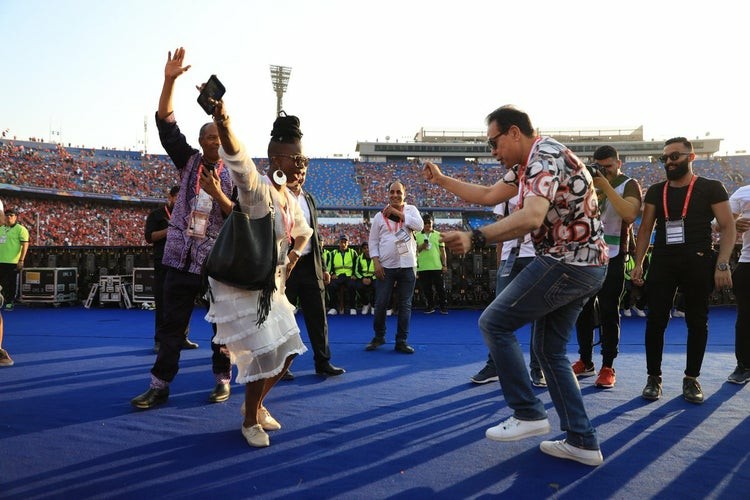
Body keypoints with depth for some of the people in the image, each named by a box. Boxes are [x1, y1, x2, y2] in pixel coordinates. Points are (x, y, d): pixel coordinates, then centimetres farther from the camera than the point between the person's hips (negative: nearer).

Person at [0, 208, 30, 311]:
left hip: (13, 262, -6)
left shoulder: (20, 229, -6)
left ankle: (9, 303, 10)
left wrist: (21, 260, -18)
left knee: (11, 283, 1)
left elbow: (25, 245, -12)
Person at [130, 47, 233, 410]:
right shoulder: (188, 161, 7)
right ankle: (159, 385, 13)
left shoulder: (235, 176, 0)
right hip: (183, 257, 3)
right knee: (172, 324, 6)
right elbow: (165, 123, 0)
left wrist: (218, 195, -19)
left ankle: (223, 380, 21)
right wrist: (170, 80, -9)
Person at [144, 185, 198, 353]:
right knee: (162, 302, -3)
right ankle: (160, 340, 3)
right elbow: (149, 237, -5)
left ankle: (182, 337, 14)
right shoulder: (157, 215, 6)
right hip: (163, 265, -4)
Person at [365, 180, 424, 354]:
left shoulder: (410, 209, 8)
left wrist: (398, 213, -10)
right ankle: (379, 337, 22)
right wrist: (376, 263, -5)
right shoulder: (380, 216, 6)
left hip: (407, 266, 0)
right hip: (385, 266, 0)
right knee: (380, 304, 2)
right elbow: (373, 242, 6)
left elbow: (419, 226, -12)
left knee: (405, 305, 5)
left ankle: (401, 341, 15)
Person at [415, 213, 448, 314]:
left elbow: (442, 251, 8)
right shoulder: (417, 235, 8)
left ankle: (443, 307, 10)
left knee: (440, 288, 1)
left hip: (437, 266, 0)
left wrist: (444, 265, 3)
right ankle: (430, 307, 17)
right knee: (426, 289, 5)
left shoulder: (438, 235, 8)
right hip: (422, 267, 1)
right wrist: (421, 247, -11)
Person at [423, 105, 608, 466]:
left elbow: (531, 218, -33)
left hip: (566, 265, -10)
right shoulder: (527, 164, 15)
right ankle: (583, 442, 17)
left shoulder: (545, 155, -16)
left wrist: (475, 239, -40)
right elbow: (488, 195, 24)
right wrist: (440, 180, 23)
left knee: (494, 322, -5)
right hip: (584, 267, 10)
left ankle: (528, 414, 2)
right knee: (549, 349, 14)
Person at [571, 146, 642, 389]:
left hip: (612, 257, -5)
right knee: (582, 310, 8)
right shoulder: (589, 182, 13)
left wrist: (606, 186, -22)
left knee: (608, 313, -1)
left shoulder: (628, 185, -2)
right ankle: (585, 362, 20)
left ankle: (608, 368, 6)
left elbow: (629, 215, -22)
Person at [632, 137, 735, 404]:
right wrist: (638, 263, 2)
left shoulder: (711, 188, 1)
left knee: (697, 322, 6)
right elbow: (645, 229, 11)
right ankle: (654, 377, 12)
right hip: (662, 262, 2)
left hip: (698, 262, -2)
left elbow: (728, 227, -3)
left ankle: (691, 378, 18)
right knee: (655, 320, 0)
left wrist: (722, 264, -14)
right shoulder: (656, 191, 10)